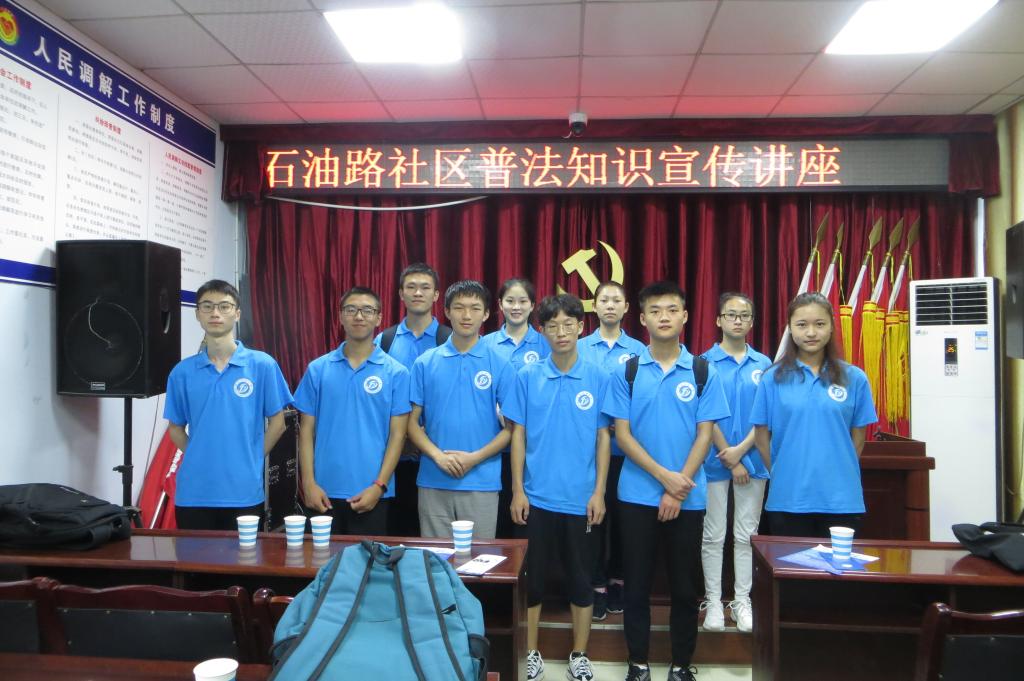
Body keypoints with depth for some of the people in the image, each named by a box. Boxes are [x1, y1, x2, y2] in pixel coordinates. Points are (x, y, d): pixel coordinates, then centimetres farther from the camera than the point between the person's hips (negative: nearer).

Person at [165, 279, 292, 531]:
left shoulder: (263, 365, -4)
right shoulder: (182, 372, 2)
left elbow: (277, 423, 1)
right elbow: (176, 429, 12)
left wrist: (251, 459, -1)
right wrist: (200, 459, 3)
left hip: (244, 492, -2)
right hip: (193, 493, 2)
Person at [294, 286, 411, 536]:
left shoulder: (396, 372, -1)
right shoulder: (317, 369, 4)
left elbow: (397, 434, -3)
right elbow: (306, 430, 4)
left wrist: (379, 486, -10)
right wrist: (309, 483, -4)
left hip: (371, 492, -1)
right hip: (325, 491, 1)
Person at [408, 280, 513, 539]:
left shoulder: (499, 365, 0)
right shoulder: (425, 363, 4)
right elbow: (413, 423, 4)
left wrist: (475, 457, -12)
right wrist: (438, 455, -12)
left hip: (482, 482, -1)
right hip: (433, 482, 1)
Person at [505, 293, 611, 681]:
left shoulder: (598, 378, -1)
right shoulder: (527, 377, -1)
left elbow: (603, 438, 1)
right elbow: (518, 435, 1)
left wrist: (599, 492, -3)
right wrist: (517, 490, -3)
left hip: (581, 498, 0)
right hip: (537, 497, 0)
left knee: (580, 578, 11)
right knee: (531, 576, 9)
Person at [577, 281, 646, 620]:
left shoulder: (639, 351, 3)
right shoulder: (580, 348, 4)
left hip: (626, 448, 0)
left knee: (620, 515, 9)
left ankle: (617, 581, 26)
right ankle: (597, 585, 17)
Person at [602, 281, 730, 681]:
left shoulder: (703, 372, 0)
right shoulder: (627, 372, 0)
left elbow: (704, 435, -3)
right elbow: (622, 434, -3)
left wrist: (678, 489, -11)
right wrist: (664, 476, -14)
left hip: (688, 497, 0)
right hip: (637, 495, 0)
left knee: (685, 587, 10)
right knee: (636, 584, 8)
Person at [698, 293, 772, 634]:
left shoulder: (763, 364, 4)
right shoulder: (705, 363, -4)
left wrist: (741, 450, -12)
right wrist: (730, 460, -10)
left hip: (753, 461, 2)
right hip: (715, 461, -2)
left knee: (746, 535, 11)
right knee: (714, 536, 7)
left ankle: (742, 601, 23)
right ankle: (713, 601, 18)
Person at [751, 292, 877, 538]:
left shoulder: (854, 378, 1)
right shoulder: (773, 378, 0)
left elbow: (858, 436, 7)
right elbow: (761, 435, 4)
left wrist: (834, 475, 6)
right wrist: (783, 473, 3)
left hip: (841, 500, 0)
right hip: (787, 499, 0)